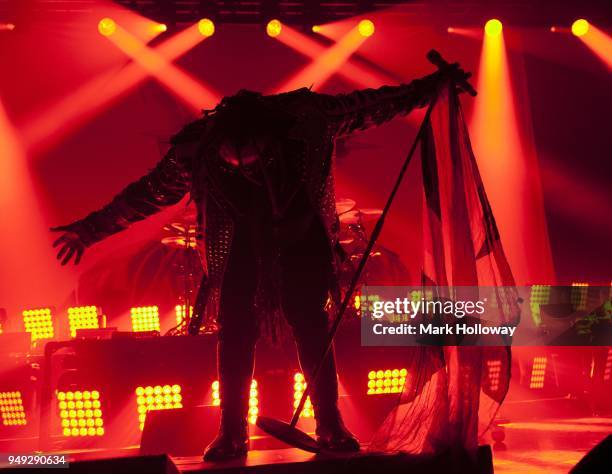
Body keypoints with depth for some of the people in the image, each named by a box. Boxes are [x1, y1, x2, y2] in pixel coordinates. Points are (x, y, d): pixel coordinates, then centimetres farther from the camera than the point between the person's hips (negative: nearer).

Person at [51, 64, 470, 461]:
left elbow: (370, 106, -11)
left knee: (313, 331, -2)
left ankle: (330, 426, 9)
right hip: (242, 250, 0)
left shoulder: (307, 120, -24)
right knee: (235, 336, -5)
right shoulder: (195, 152, -23)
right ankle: (232, 433, 7)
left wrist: (431, 86, -6)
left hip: (302, 244, 0)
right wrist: (90, 230, -2)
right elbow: (146, 193, -9)